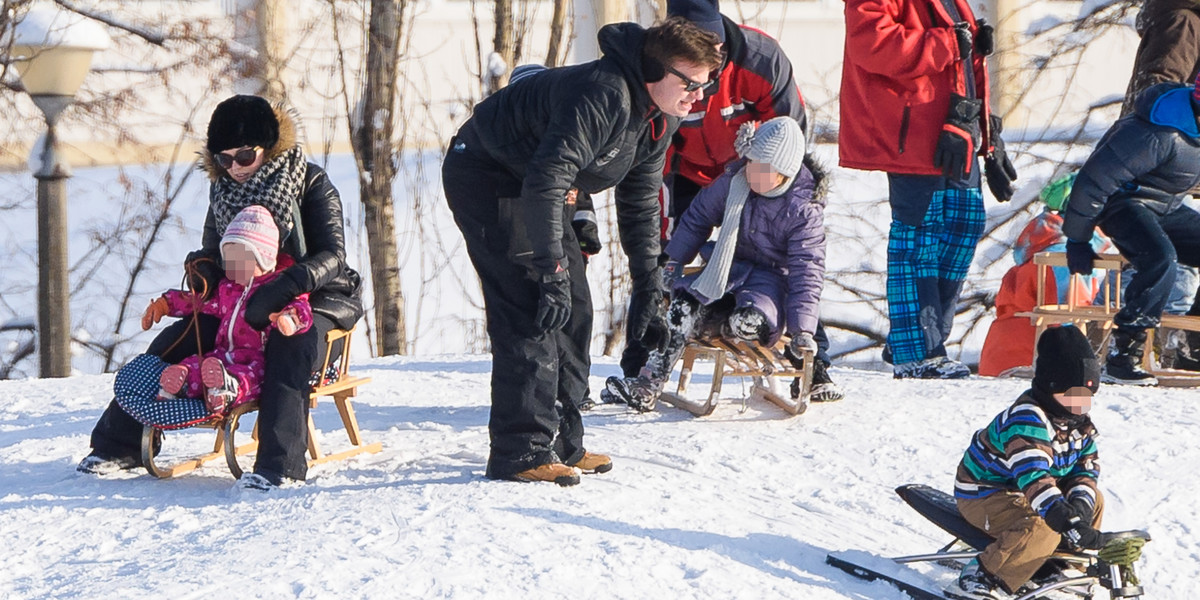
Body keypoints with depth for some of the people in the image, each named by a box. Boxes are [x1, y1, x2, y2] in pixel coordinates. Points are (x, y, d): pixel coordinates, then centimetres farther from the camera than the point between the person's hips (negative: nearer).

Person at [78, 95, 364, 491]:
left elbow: (332, 255, -23)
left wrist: (284, 286, -40)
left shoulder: (312, 184, -13)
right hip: (244, 301, 6)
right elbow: (215, 252, 9)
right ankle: (120, 443, -1)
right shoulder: (223, 190, 4)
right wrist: (202, 267, -17)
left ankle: (280, 462, -46)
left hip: (316, 297, -6)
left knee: (291, 343, -38)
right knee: (176, 340, -11)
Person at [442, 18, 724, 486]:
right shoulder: (603, 96, -33)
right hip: (484, 178, -10)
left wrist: (648, 284, 11)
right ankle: (520, 452, -16)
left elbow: (639, 200, 12)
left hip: (529, 183, 10)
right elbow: (546, 182, -38)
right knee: (530, 310, -17)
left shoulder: (660, 117, -1)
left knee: (573, 309, 8)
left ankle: (560, 443, 14)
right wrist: (552, 271, -37)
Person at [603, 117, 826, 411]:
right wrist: (674, 261, 12)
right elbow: (699, 216, 12)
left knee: (748, 321, -37)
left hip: (774, 277, -5)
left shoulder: (804, 209, -17)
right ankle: (649, 383, -26)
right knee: (684, 304, -23)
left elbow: (807, 269, -17)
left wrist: (802, 329, -22)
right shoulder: (733, 182, -4)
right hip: (732, 267, 5)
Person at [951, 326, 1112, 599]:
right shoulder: (1027, 420, -32)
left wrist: (1080, 503, -23)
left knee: (1093, 501, 4)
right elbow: (1033, 476, -44)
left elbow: (1086, 468, 2)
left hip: (1020, 493, 10)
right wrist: (1072, 525, -52)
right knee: (1043, 528, -33)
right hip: (984, 496, -10)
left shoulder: (1079, 423, 0)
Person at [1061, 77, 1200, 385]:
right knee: (1161, 260, -35)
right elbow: (1094, 178, -25)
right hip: (1126, 204, -9)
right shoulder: (1158, 134, -29)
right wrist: (1077, 241, -17)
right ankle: (1121, 355, -30)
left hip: (1168, 209, 9)